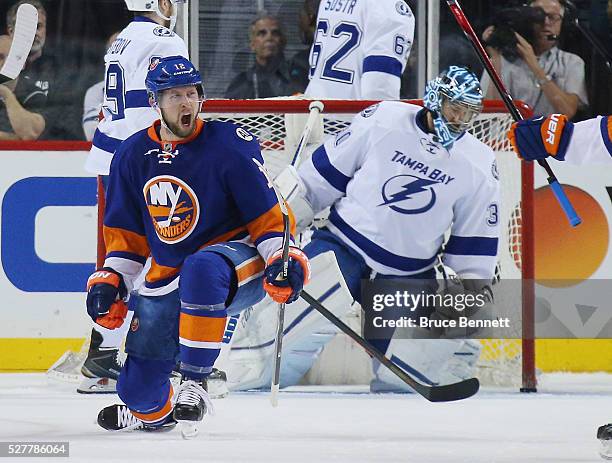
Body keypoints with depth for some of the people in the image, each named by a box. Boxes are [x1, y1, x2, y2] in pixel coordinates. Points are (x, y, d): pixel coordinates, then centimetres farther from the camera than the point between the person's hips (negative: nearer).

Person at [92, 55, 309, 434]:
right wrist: (111, 281, 3)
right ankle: (152, 412, 44)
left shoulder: (230, 144, -12)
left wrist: (281, 260, -22)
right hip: (168, 276, 5)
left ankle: (194, 384, -35)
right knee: (139, 385, 3)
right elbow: (126, 231, 12)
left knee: (202, 269, -43)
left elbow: (266, 214, -9)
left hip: (239, 261, -5)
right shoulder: (133, 156, 2)